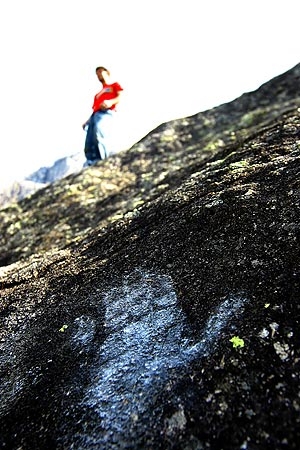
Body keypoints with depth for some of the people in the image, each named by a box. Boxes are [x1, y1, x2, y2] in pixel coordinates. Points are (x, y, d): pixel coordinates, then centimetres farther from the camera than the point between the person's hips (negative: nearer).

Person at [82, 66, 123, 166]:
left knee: (99, 136, -33)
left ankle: (104, 161, -37)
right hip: (94, 115, 7)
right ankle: (91, 164, -21)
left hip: (106, 113, -7)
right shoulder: (98, 94, 40)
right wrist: (88, 121, 19)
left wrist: (111, 102, -16)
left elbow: (121, 96, 4)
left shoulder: (115, 85, 23)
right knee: (89, 144, -12)